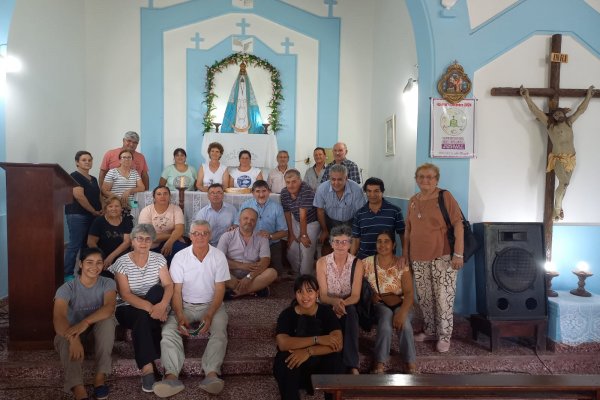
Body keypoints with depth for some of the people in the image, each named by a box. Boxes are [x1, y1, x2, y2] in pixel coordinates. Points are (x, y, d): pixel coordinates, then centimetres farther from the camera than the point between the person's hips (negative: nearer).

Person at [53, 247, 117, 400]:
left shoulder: (107, 283, -13)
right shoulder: (67, 288, -18)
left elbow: (109, 307, -33)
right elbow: (58, 317, -35)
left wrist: (85, 322, -51)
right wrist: (73, 339, -55)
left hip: (98, 330, 1)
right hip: (71, 329, -1)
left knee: (107, 319, -33)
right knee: (66, 339, -36)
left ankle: (100, 377, -31)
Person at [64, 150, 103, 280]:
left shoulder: (93, 179, 17)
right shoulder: (75, 176, -7)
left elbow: (98, 196, 22)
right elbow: (79, 196, -18)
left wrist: (102, 210, 3)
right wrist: (94, 211, -13)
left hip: (92, 216, 8)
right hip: (77, 215, -8)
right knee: (75, 245, -8)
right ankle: (68, 274, -2)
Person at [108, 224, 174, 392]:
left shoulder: (158, 259, -1)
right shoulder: (122, 262, -8)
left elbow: (168, 285, -12)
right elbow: (125, 294, -17)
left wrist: (162, 305, -34)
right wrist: (150, 307, -32)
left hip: (151, 308, 3)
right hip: (128, 309, -2)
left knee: (157, 289, -29)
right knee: (142, 317, -36)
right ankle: (147, 367, -35)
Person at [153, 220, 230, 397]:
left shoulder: (219, 256, -4)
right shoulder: (180, 257, -3)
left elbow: (219, 290, -5)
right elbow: (176, 290, -4)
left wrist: (209, 315, -20)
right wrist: (180, 316, -20)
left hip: (211, 304, -1)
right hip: (185, 305, 1)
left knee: (220, 331, -30)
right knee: (168, 331, -26)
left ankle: (212, 374, -42)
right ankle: (171, 376, -39)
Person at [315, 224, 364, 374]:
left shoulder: (357, 264, -5)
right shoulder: (322, 262, -5)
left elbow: (355, 296, -8)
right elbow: (323, 295, -7)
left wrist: (343, 303, -29)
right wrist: (335, 302, -29)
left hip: (349, 306, 0)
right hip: (328, 306, 0)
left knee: (350, 311, -35)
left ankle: (352, 366, -34)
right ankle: (352, 366, -29)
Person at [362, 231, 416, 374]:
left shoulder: (401, 264, -7)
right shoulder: (367, 263, -4)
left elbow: (409, 293, -14)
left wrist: (402, 312, -30)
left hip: (400, 303, 0)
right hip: (380, 304, 0)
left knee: (404, 323, -31)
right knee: (386, 323, -32)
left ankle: (409, 361, -16)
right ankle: (380, 362, -19)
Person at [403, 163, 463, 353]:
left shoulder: (445, 197, -7)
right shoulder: (413, 201, 10)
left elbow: (458, 224, -10)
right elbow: (408, 230, 16)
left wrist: (459, 254, -15)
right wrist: (405, 254, 14)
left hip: (442, 258, -5)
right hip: (419, 259, 5)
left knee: (444, 299, 0)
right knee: (424, 299, 13)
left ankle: (444, 336, 15)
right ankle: (429, 331, 29)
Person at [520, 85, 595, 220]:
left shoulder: (569, 122, 7)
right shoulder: (549, 125, -4)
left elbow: (581, 109, 20)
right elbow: (535, 110, -8)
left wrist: (588, 95, 28)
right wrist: (526, 96, -11)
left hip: (571, 159, 5)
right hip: (558, 159, -5)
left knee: (564, 184, 11)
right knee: (563, 183, -19)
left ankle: (558, 206, 27)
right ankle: (557, 208, -4)